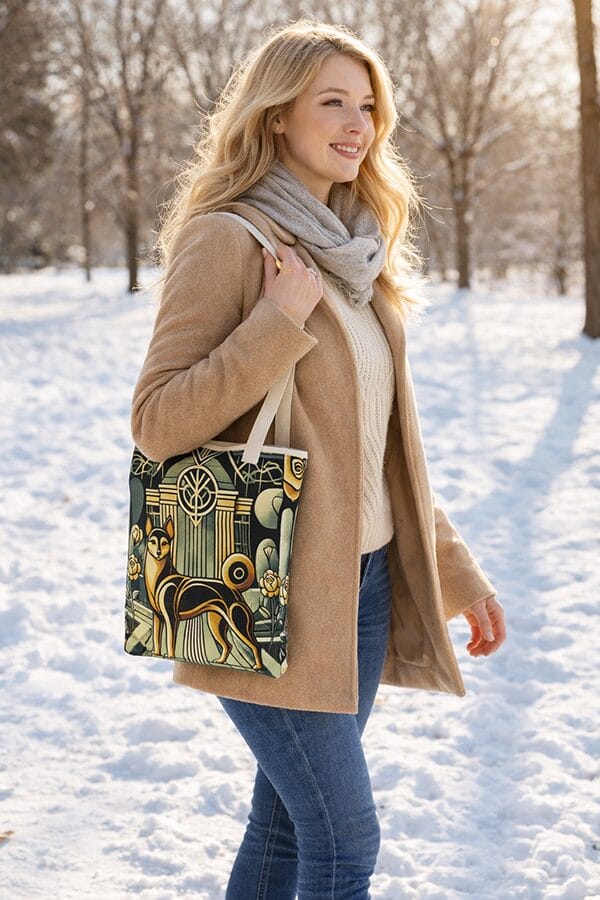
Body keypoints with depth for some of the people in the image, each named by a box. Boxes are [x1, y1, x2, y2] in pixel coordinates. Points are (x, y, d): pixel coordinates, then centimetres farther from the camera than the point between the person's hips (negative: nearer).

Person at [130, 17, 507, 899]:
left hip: (362, 584, 7)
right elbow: (157, 422, -15)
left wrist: (456, 568, 14)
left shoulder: (355, 247, 13)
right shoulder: (227, 240, -11)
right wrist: (282, 321, -21)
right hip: (272, 596, -7)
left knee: (287, 825, 15)